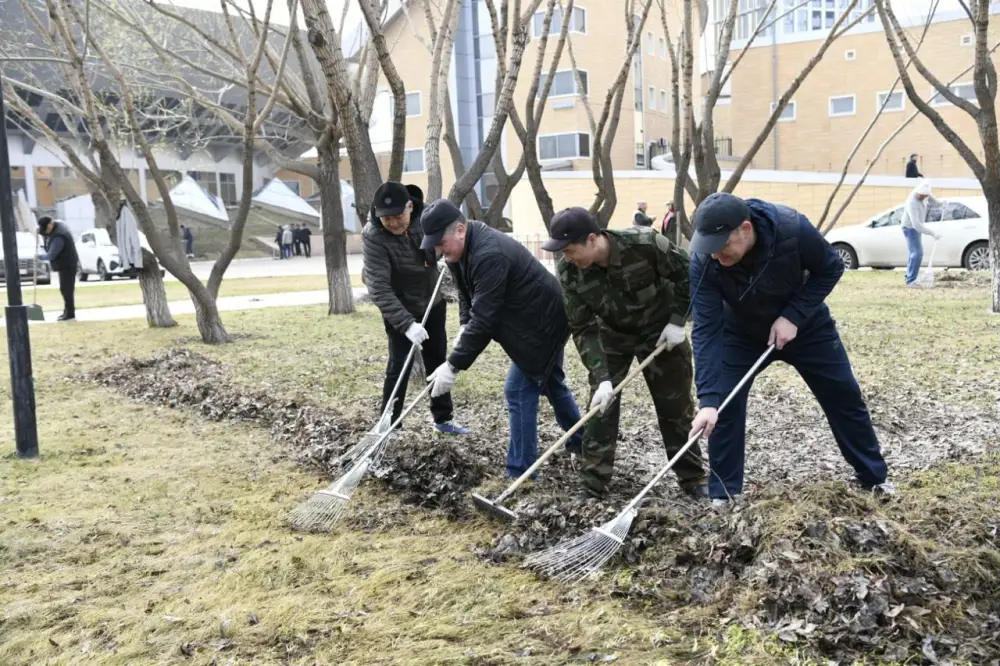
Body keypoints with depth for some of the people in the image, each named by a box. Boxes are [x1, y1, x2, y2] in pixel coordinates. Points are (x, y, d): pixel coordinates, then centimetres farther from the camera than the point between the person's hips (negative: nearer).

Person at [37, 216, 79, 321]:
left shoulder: (58, 237, -27)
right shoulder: (58, 225, 3)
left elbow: (51, 255, -23)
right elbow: (49, 237, 21)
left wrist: (39, 256, -4)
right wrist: (41, 232, 1)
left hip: (67, 265, -11)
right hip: (65, 264, 11)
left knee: (66, 289, -9)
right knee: (66, 288, 17)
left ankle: (70, 314, -6)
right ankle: (67, 310, 26)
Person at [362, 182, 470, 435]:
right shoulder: (374, 237, -30)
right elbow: (379, 289, -36)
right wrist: (407, 324, -44)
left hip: (432, 302, 5)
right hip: (399, 308, -5)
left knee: (438, 360, 14)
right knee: (399, 366, -6)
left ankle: (444, 419, 28)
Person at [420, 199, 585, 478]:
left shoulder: (490, 255, -35)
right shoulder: (463, 247, -4)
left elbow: (484, 319, -36)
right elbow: (466, 292, 11)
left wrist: (453, 366, -33)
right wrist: (464, 327, -5)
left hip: (543, 322, -10)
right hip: (539, 319, 10)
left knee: (519, 391, -10)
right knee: (550, 382, 24)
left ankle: (520, 475, -2)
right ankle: (581, 440, 43)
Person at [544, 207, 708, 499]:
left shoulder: (644, 243, -33)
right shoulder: (568, 272, -25)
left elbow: (686, 273, -15)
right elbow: (583, 329, -20)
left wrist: (677, 321, -17)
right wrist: (602, 377, -29)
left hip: (661, 330, -2)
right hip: (612, 334, 2)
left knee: (676, 406, 5)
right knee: (599, 406, -5)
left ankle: (694, 479, 21)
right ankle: (592, 486, 5)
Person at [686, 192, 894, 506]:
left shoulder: (792, 228, -36)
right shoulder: (703, 261, -34)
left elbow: (831, 268, -17)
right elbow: (707, 330, -35)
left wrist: (793, 316, -28)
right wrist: (708, 398, -42)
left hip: (805, 323, 0)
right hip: (742, 333, 0)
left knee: (844, 396, 9)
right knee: (724, 404, -11)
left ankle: (874, 477, 31)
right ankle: (723, 493, 5)